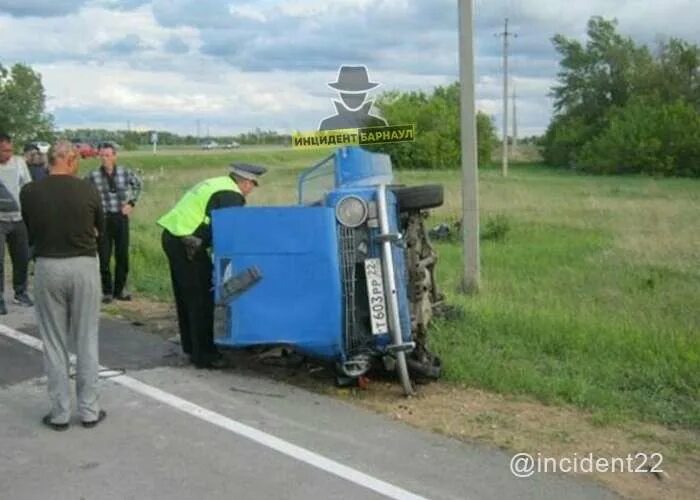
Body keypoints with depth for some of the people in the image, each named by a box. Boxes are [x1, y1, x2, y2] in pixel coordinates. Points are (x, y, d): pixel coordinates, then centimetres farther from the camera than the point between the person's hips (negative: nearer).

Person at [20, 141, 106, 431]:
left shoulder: (29, 192, -5)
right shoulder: (88, 190, -7)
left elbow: (30, 233, 7)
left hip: (47, 267, 1)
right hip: (84, 266, 0)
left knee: (54, 344, 9)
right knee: (86, 341, 9)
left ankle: (60, 413, 14)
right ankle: (89, 411, 15)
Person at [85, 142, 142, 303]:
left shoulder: (125, 172, -2)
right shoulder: (93, 176, -8)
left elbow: (137, 184, 17)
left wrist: (131, 202, 8)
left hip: (121, 217, 2)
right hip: (103, 219, -2)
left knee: (122, 255, 8)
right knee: (104, 257, 2)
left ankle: (119, 289, 22)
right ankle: (107, 291, 16)